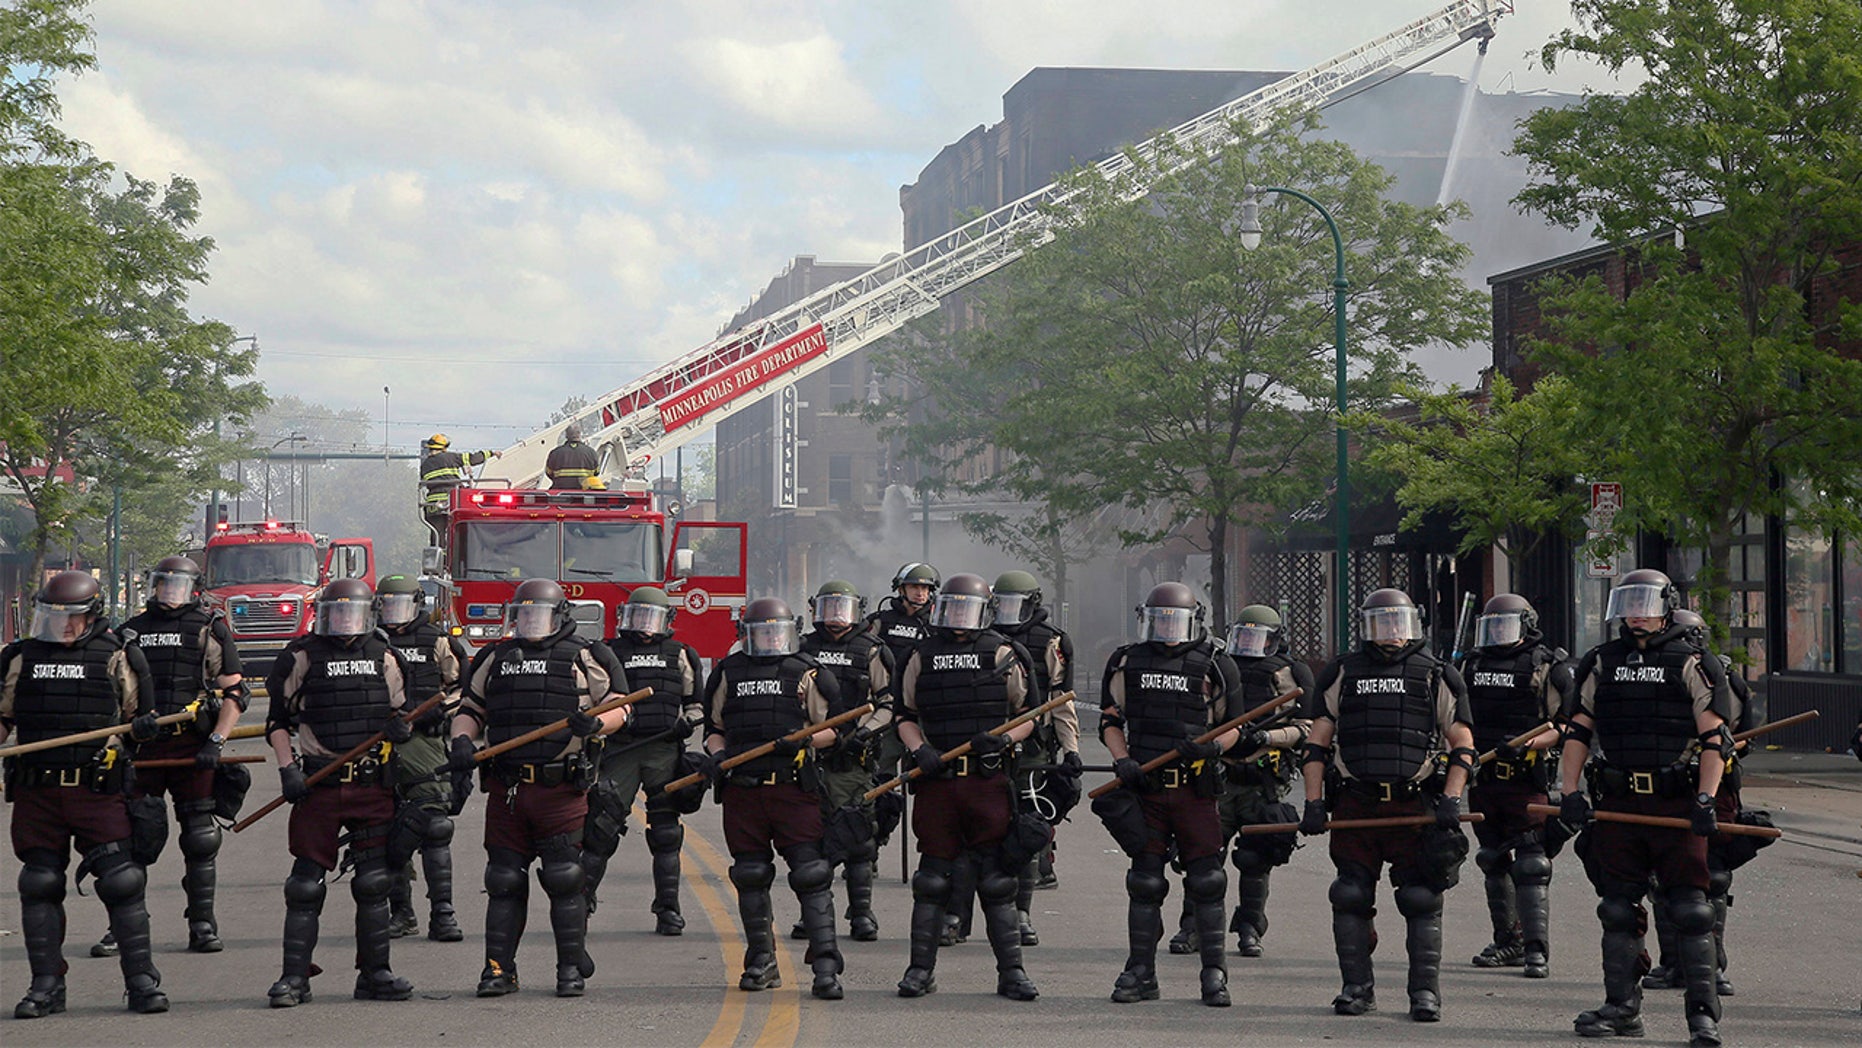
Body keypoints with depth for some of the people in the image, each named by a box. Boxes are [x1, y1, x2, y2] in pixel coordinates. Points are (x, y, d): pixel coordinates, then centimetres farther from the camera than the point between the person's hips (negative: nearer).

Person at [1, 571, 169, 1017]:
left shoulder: (115, 657, 4)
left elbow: (135, 717, 11)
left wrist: (143, 726, -11)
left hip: (97, 791, -3)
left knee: (121, 881, -6)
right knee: (40, 885, 4)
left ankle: (141, 980, 1)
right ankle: (46, 984, 13)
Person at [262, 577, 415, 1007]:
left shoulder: (385, 658, 10)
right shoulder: (301, 657, 2)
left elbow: (398, 711, 20)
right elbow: (277, 719, 6)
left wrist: (401, 728, -4)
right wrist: (287, 768, -5)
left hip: (373, 786, 2)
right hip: (318, 784, -2)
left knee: (374, 882, 4)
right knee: (306, 883, -1)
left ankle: (374, 973, 13)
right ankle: (295, 977, 4)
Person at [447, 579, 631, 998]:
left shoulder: (585, 657, 5)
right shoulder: (494, 658, 15)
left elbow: (618, 706, 1)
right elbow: (470, 708, 19)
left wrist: (593, 723, -20)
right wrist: (462, 741, -1)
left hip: (561, 790, -3)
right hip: (506, 789, 3)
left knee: (564, 879, -3)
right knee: (504, 881, 5)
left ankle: (572, 969, 6)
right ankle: (499, 969, 10)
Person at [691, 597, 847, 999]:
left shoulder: (807, 674, 6)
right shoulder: (728, 674, 14)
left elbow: (832, 728, 5)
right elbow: (714, 727, 21)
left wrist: (803, 740, -13)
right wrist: (715, 755, 2)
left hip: (793, 788, -3)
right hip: (742, 788, 3)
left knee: (811, 875, -9)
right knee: (751, 877, 9)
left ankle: (825, 967, -10)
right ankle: (762, 962, 21)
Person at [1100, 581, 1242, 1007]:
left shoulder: (1214, 667, 3)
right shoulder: (1127, 663, 9)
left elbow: (1234, 725, 8)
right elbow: (1110, 721, 13)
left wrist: (1212, 746, -12)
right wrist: (1123, 761, -3)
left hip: (1196, 788, -2)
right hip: (1145, 785, 2)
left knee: (1206, 882, -2)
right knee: (1144, 883, 5)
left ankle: (1214, 973, 6)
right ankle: (1140, 972, 12)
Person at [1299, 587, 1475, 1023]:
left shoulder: (1436, 676, 8)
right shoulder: (1343, 673, 12)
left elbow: (1462, 743, 9)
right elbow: (1317, 742, 12)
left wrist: (1451, 799, -3)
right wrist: (1313, 802, 4)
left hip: (1414, 806, -2)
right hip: (1354, 803, 2)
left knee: (1422, 901, -3)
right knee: (1351, 898, 3)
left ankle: (1425, 991, 3)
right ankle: (1357, 987, 12)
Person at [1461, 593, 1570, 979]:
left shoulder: (1548, 667, -3)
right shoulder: (1474, 664, 15)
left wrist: (1527, 744, -21)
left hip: (1526, 782, -7)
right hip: (1482, 779, 7)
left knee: (1531, 866, -9)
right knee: (1494, 862, 13)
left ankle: (1537, 951, -10)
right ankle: (1508, 942, 23)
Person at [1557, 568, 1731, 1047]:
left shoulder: (1689, 663, 1)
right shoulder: (1601, 663, 12)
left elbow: (1715, 737, -2)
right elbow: (1577, 730, 15)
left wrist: (1705, 800, -11)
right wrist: (1569, 792, 4)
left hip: (1675, 801, -4)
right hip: (1618, 803, 4)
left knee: (1690, 908, -5)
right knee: (1618, 909, 7)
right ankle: (1622, 1008, 15)